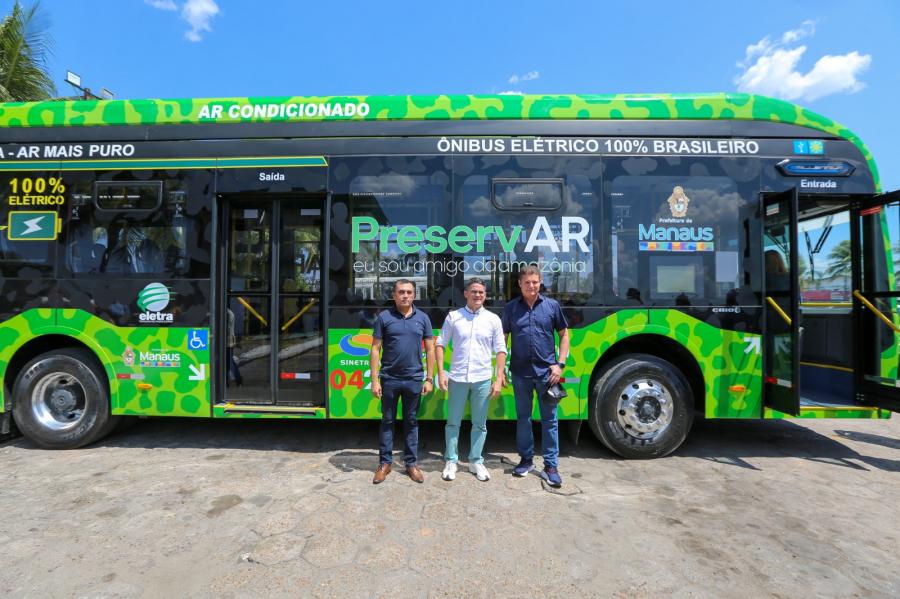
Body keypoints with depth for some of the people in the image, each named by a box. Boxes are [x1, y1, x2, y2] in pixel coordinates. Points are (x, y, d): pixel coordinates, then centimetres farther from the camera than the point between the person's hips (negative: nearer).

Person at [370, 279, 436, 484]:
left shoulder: (422, 318, 2)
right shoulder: (384, 317, -2)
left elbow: (430, 350, 5)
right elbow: (375, 349, -2)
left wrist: (429, 379, 1)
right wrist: (375, 380, -7)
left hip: (414, 380, 1)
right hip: (389, 379, -1)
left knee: (411, 422, 12)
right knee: (387, 421, 11)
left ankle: (411, 463, 25)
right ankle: (385, 463, 24)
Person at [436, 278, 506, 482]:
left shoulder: (493, 319, 2)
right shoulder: (453, 317, 0)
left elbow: (500, 351, 3)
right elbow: (440, 344, 3)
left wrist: (499, 379, -4)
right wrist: (441, 372, -5)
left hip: (482, 379, 1)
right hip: (457, 378, -1)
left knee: (480, 424, 11)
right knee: (453, 422, 9)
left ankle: (476, 461, 27)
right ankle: (451, 461, 24)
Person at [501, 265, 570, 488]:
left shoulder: (552, 305, 1)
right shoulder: (510, 308, 3)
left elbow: (564, 335, 6)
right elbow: (502, 339, 7)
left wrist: (560, 363, -4)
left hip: (546, 372, -1)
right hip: (520, 372, 1)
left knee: (549, 419, 5)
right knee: (523, 417, 12)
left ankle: (551, 465, 16)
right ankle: (526, 459, 28)